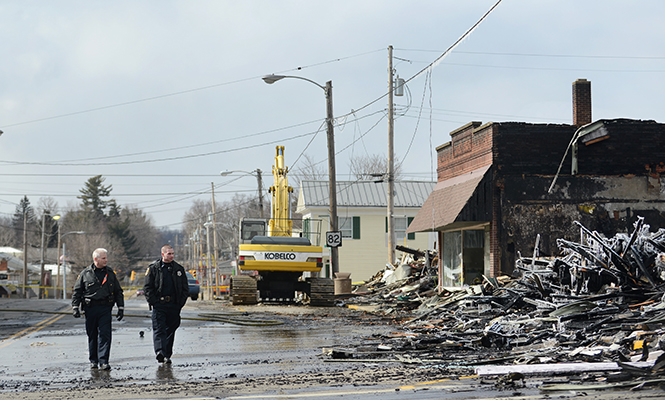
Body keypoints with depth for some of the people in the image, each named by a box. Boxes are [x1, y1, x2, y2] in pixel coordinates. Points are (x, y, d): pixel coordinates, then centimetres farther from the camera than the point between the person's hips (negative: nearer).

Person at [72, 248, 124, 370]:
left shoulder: (110, 273, 10)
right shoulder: (85, 274, 4)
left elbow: (118, 291, 15)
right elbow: (77, 291, 7)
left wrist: (121, 308, 11)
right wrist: (75, 308, 0)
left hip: (105, 308, 0)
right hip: (90, 308, 0)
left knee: (105, 335, -9)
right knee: (92, 335, 7)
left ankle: (103, 361, -8)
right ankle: (93, 360, 19)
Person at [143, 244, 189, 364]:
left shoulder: (179, 269, 10)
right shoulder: (153, 268, 3)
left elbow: (185, 288, 12)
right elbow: (147, 287, 1)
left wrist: (181, 303, 2)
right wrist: (153, 302, -8)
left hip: (174, 305, 3)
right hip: (159, 305, -3)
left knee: (170, 331, 8)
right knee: (159, 329, -13)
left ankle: (167, 355, 16)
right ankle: (160, 351, -25)